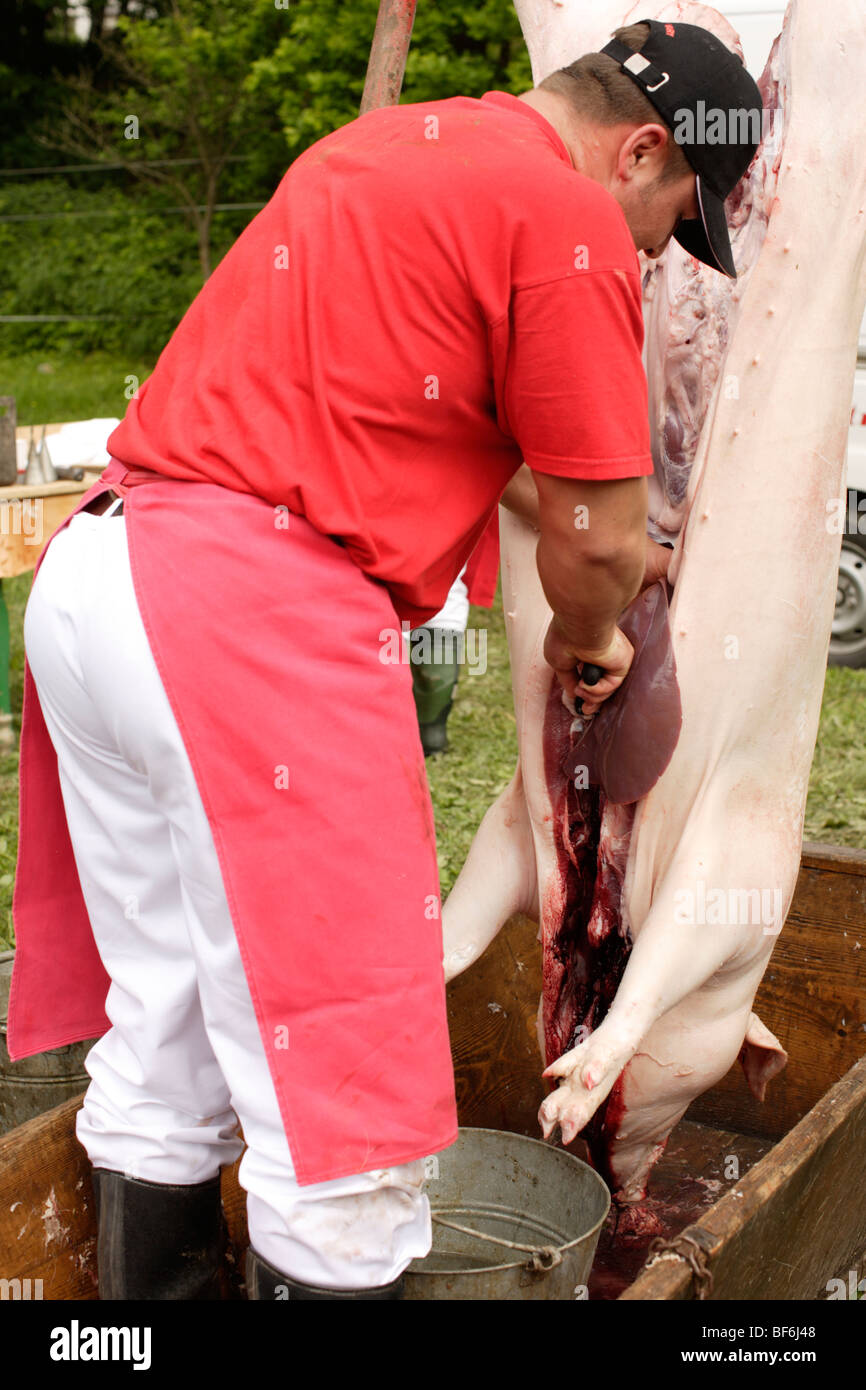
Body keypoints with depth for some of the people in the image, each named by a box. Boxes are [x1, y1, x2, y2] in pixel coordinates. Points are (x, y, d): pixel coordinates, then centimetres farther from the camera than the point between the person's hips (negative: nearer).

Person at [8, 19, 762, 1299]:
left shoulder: (399, 141, 24)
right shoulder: (567, 209, -5)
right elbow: (600, 533, -3)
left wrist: (601, 542, 41)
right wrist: (585, 644, 18)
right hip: (254, 609, -10)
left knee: (163, 1035, 20)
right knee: (342, 1092, -1)